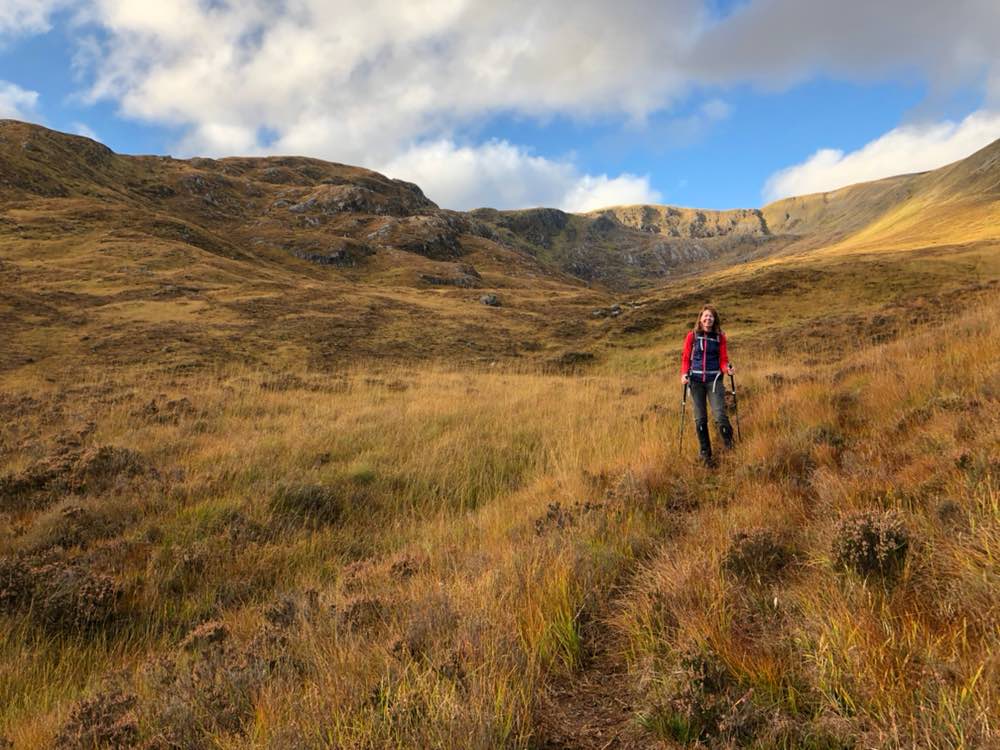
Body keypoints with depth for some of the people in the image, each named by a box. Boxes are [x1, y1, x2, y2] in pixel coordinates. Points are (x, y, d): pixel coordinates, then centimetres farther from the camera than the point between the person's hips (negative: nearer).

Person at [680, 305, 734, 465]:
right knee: (700, 419, 4)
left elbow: (723, 360, 4)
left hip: (714, 380, -1)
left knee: (720, 416, -13)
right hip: (696, 380, 1)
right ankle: (705, 454, 16)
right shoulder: (692, 336, 3)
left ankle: (730, 446, 11)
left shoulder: (720, 337, 3)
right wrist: (684, 374, -10)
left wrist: (727, 368, -18)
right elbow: (686, 358, 6)